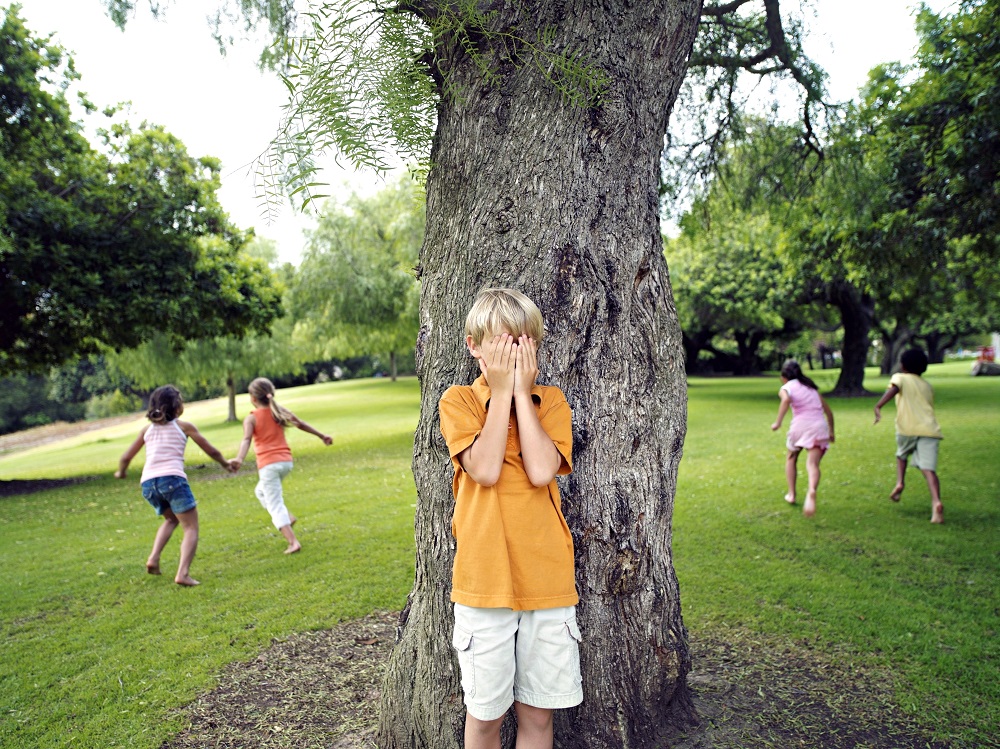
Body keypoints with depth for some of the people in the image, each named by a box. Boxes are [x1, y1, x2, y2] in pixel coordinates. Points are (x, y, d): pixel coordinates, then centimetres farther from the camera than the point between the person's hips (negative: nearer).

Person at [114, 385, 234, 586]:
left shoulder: (147, 429, 20)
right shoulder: (184, 426, 10)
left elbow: (126, 458, 23)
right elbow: (211, 451, 15)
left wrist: (121, 473, 44)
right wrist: (225, 464, 32)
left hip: (148, 483, 5)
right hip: (172, 479, -5)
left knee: (172, 519, 30)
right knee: (191, 527, 2)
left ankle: (153, 558, 11)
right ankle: (183, 573, -16)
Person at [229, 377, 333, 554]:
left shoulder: (251, 418, -4)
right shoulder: (280, 411, 8)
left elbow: (246, 440, -22)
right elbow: (302, 425, 16)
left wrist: (239, 458, -36)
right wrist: (322, 436, 27)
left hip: (268, 465, -5)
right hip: (286, 461, 5)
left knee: (275, 506, 0)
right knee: (261, 491, 30)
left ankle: (293, 542, -9)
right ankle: (287, 518, 16)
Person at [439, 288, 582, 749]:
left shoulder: (551, 401, 5)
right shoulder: (458, 400, 0)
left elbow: (541, 471, -13)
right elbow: (485, 470, -16)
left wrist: (521, 389, -10)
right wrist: (502, 390, -12)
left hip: (547, 578, 2)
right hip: (484, 578, -1)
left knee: (538, 711, 13)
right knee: (485, 710, 11)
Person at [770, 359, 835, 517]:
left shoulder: (786, 387, 9)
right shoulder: (812, 387, 25)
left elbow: (786, 399, -17)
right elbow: (828, 411, 24)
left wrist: (778, 422, -17)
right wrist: (831, 432, 34)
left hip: (800, 424, -3)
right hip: (820, 426, 3)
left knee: (791, 458, 24)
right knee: (813, 464, -11)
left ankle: (791, 494, 24)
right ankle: (812, 492, -40)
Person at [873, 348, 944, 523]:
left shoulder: (900, 377, 9)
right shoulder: (928, 386, 25)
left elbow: (894, 389, -14)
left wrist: (878, 406, -24)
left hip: (907, 428, -3)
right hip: (929, 429, 3)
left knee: (901, 455, 27)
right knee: (928, 469, -7)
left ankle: (900, 482, 8)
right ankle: (936, 502, -26)